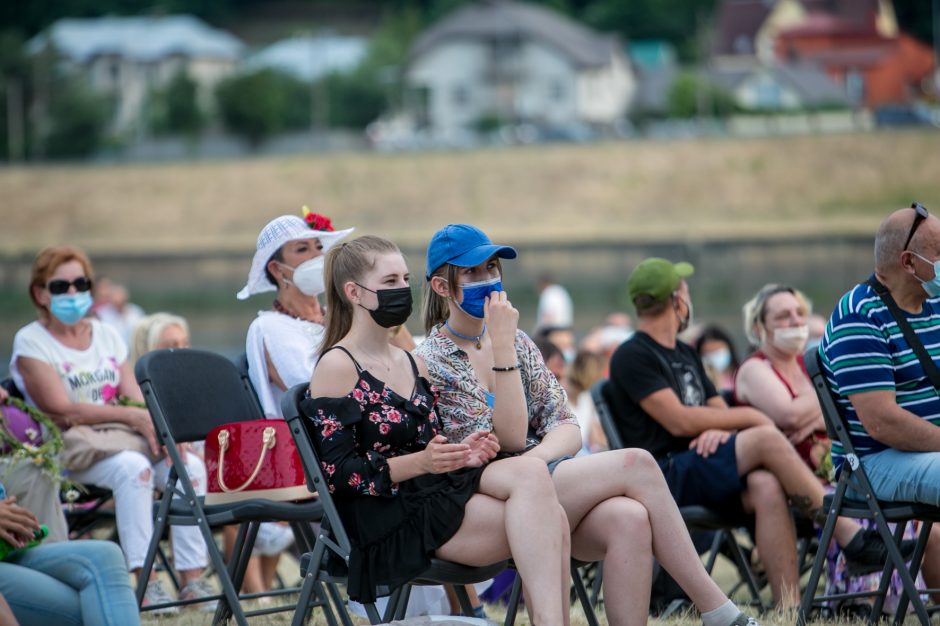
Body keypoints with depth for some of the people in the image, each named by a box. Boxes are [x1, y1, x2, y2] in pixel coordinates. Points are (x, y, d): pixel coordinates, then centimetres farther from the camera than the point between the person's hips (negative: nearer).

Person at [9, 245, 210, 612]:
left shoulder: (107, 336, 16)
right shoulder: (31, 343, -3)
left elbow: (136, 400, 10)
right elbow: (61, 411, -13)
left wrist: (159, 427, -13)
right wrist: (132, 416, -20)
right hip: (69, 451, -6)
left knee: (190, 466, -19)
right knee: (132, 468, -34)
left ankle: (192, 578, -21)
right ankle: (145, 582, -35)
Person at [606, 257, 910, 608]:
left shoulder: (685, 355, 26)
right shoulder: (631, 357, -2)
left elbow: (719, 410, 20)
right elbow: (679, 421, -13)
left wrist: (720, 430, -6)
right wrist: (749, 417, -5)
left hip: (704, 471, 7)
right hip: (666, 477, -7)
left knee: (766, 486, -27)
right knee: (766, 439, -26)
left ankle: (789, 609, -36)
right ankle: (851, 538, -22)